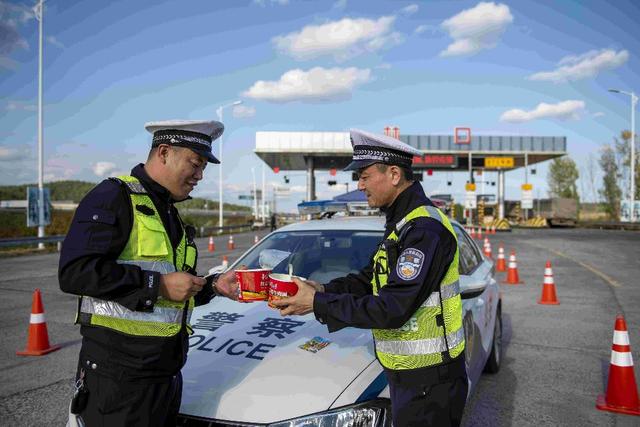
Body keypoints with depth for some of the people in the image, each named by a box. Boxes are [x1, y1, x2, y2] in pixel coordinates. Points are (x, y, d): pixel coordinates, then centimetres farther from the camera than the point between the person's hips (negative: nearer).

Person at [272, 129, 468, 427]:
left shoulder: (425, 229, -24)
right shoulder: (401, 222, 10)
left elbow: (393, 309, -28)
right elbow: (370, 279, 12)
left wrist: (318, 304, -22)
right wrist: (324, 289, -4)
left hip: (428, 380, -9)